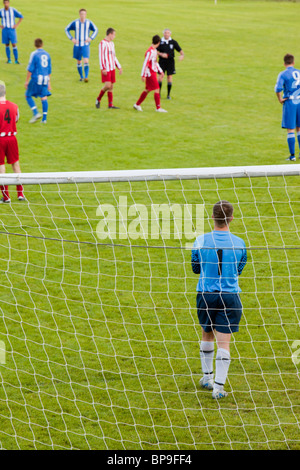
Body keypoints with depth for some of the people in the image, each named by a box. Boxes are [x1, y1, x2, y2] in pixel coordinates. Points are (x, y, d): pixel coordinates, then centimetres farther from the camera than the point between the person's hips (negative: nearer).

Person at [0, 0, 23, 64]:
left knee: (14, 44, -8)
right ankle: (9, 59, 11)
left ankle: (16, 59, -5)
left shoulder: (13, 10, -4)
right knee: (7, 45, 5)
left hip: (12, 30, -2)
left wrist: (16, 25, -3)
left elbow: (21, 17, 5)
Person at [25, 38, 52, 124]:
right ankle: (44, 118, 4)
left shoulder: (34, 54, -7)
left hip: (36, 78, -5)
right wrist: (48, 81, 24)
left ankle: (36, 113, -10)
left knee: (28, 95, 6)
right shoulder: (47, 54, 11)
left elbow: (30, 69, -10)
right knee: (44, 98, 7)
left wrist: (27, 81, -4)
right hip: (45, 79, 5)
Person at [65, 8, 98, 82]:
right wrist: (71, 38, -3)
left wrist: (91, 38, -2)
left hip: (85, 45, -1)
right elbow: (66, 29, 8)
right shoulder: (75, 23, -5)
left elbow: (96, 30, 12)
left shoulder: (89, 23, -3)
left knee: (86, 61, -16)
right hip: (77, 45, 1)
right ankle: (81, 77, 24)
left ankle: (86, 77, -14)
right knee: (79, 62, 10)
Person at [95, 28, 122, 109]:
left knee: (111, 86, 6)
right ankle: (98, 99, 4)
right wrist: (103, 69, -20)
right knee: (108, 85, -15)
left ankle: (110, 104, 8)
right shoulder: (102, 43, -10)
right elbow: (101, 57, -15)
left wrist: (119, 67, 19)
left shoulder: (111, 43, 16)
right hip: (106, 69, -8)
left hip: (112, 68, 8)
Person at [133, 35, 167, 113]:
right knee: (157, 89, -7)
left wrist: (160, 71, 22)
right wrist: (143, 75, -21)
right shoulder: (150, 51, -19)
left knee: (147, 90, 14)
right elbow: (145, 63, -20)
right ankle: (158, 108, -3)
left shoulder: (154, 50, 12)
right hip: (150, 73, -10)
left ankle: (137, 104, 22)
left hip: (153, 73, 10)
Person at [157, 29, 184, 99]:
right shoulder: (160, 42, -1)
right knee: (160, 76, -7)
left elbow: (180, 50, 3)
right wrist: (161, 54, -20)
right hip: (162, 61, -1)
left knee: (170, 76, 0)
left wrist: (182, 55, -18)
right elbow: (156, 51, -1)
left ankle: (168, 95, 10)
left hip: (170, 61, 1)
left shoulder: (173, 42, 2)